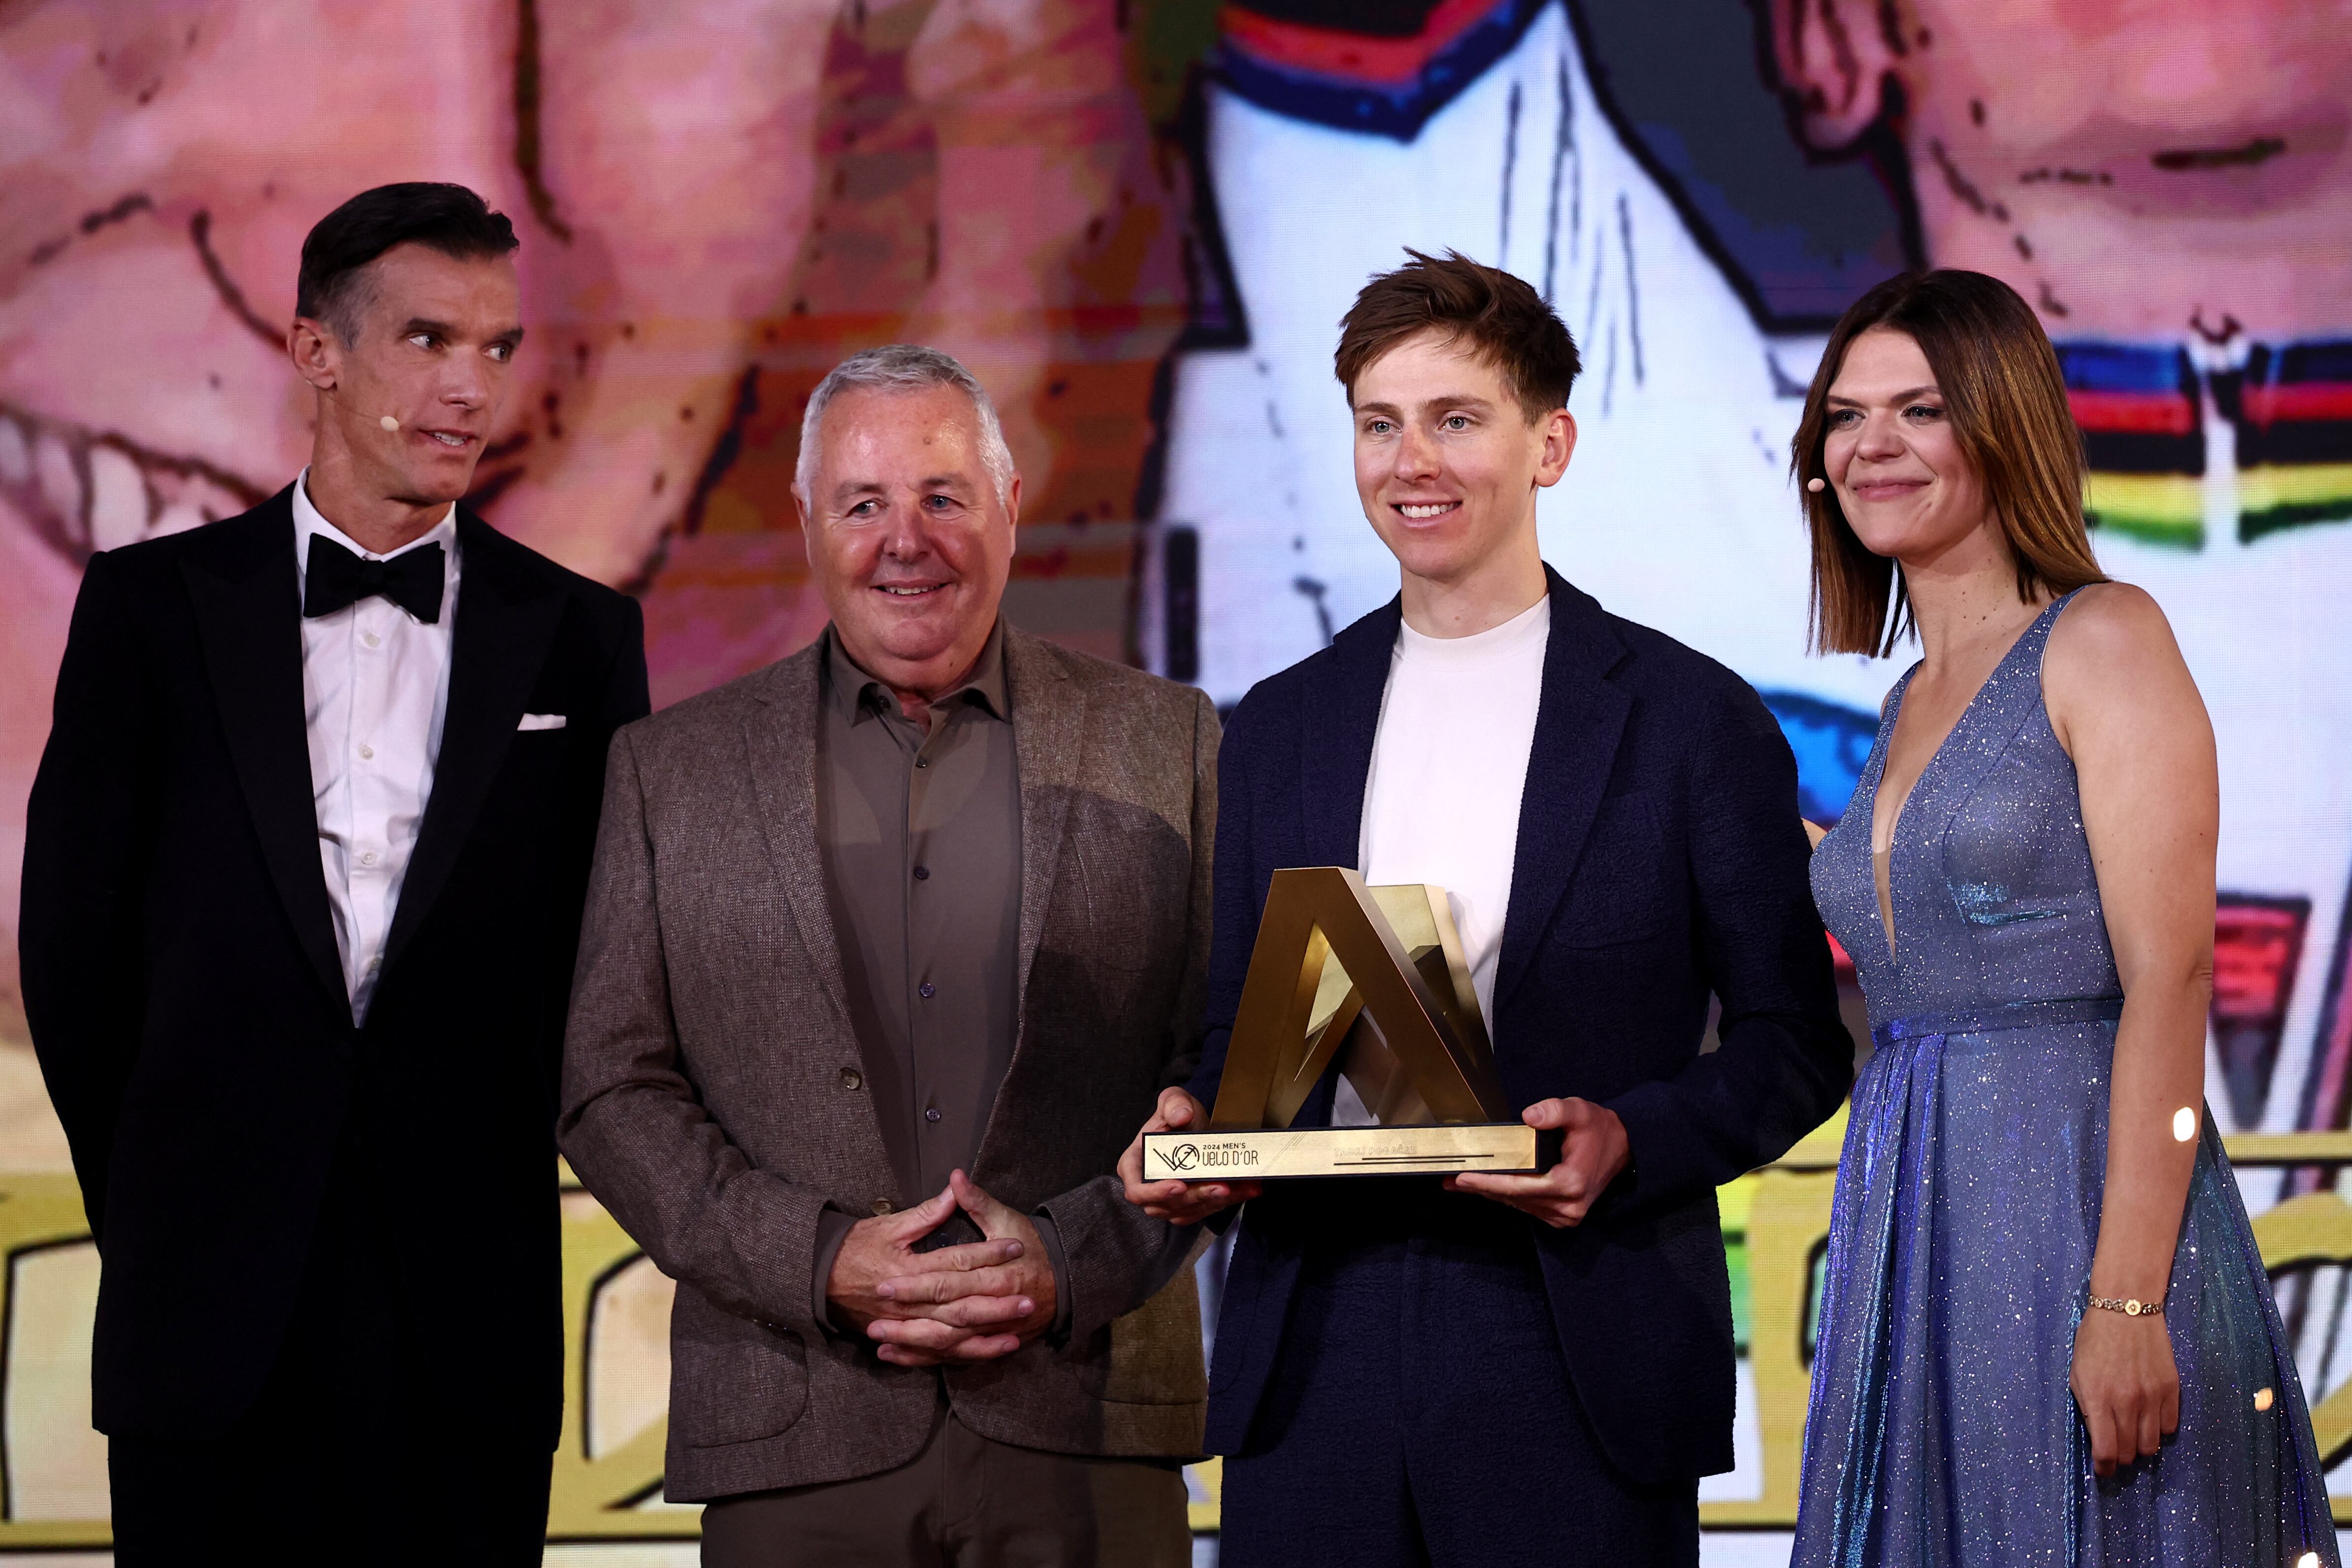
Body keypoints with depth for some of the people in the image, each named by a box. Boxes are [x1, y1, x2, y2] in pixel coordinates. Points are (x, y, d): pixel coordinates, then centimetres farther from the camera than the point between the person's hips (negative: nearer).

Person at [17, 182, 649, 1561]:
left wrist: (502, 1169, 7)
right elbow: (72, 931, 7)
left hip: (468, 1314, 1)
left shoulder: (579, 636, 6)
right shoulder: (154, 605, 3)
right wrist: (155, 1203, 9)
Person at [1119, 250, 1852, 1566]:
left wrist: (1630, 1140, -14)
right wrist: (1193, 1128, -4)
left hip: (1577, 1358, -3)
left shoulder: (1694, 719, 3)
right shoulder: (1281, 728, 14)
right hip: (1317, 1353, 3)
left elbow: (1796, 1042, 3)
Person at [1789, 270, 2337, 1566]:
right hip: (1914, 1238, 7)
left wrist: (2126, 1302, -20)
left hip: (2082, 1202, -7)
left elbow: (2170, 982, -13)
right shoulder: (1906, 704, 17)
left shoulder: (2104, 640, -5)